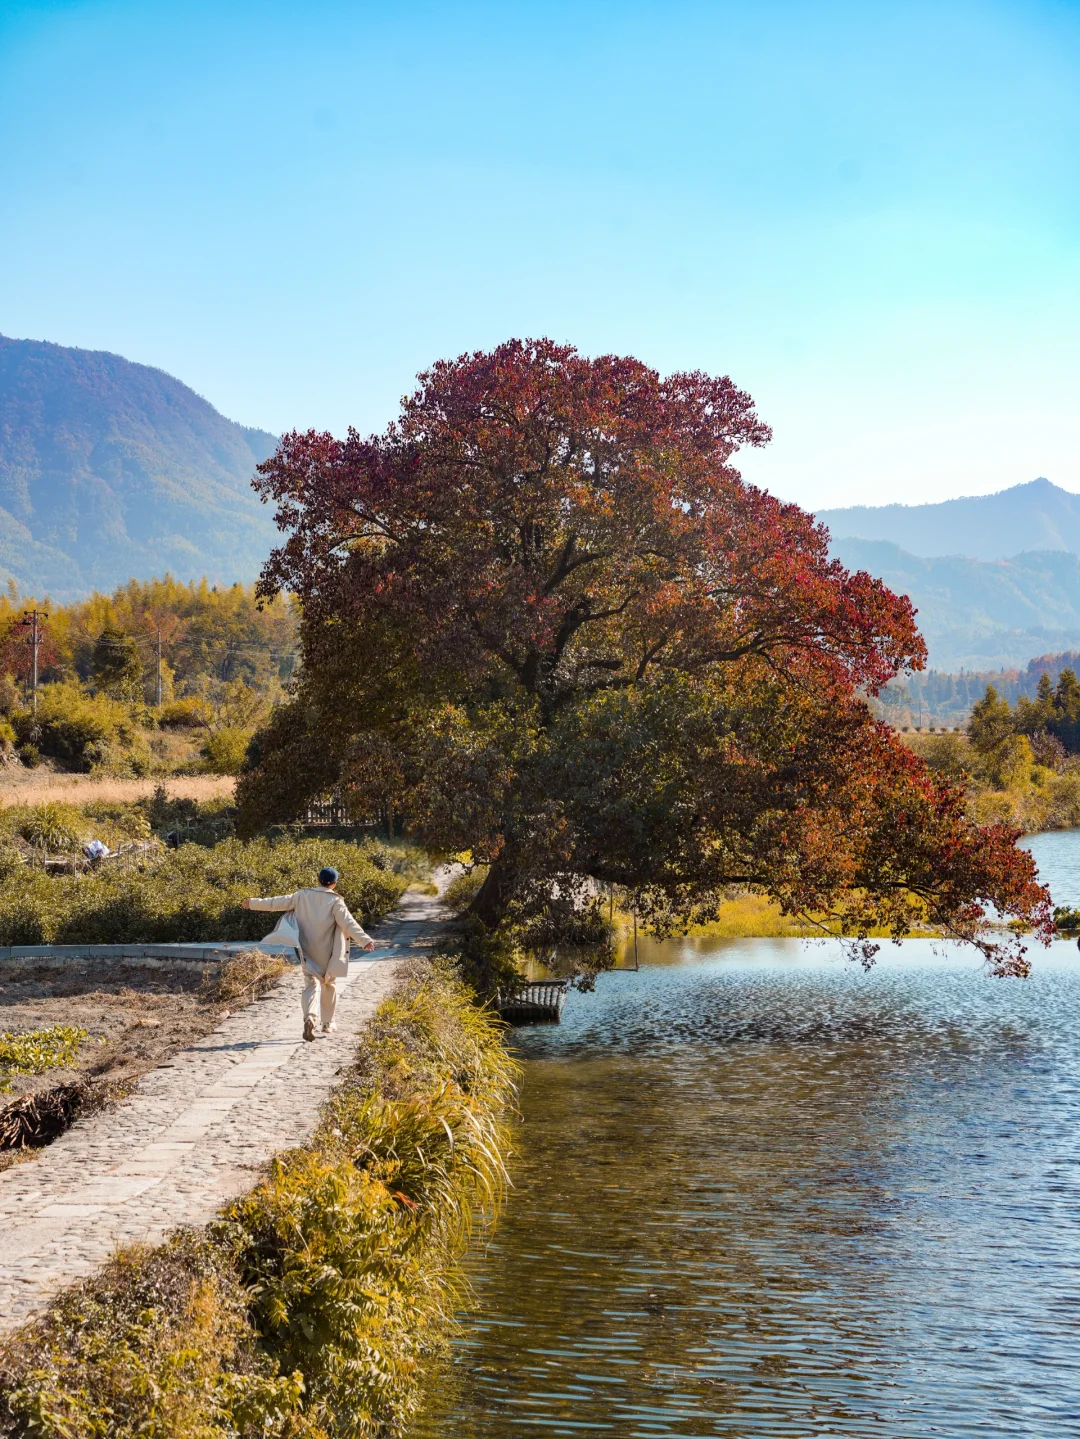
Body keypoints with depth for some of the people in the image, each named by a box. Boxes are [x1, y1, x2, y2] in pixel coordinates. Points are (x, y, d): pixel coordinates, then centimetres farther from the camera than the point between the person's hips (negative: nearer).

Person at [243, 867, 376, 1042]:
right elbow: (348, 923, -22)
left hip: (308, 952, 2)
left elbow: (278, 902, 6)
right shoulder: (335, 901, -11)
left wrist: (254, 903, 18)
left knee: (311, 985, 1)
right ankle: (327, 1023, 26)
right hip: (328, 954, -2)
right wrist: (365, 940, -29)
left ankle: (309, 1018, -25)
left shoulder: (303, 896, -1)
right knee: (329, 985, 18)